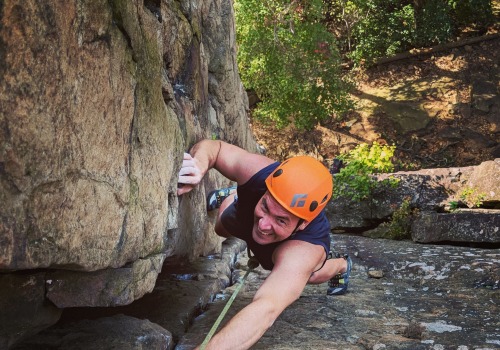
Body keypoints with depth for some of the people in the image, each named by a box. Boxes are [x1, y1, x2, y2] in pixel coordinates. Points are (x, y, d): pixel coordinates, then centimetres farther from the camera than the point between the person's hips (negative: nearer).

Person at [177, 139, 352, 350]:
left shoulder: (303, 250, -56)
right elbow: (214, 147, -29)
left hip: (297, 245, -1)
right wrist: (199, 165, -55)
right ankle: (231, 196, 58)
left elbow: (266, 309, -71)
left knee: (305, 277, 32)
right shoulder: (260, 173, -46)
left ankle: (341, 266, 62)